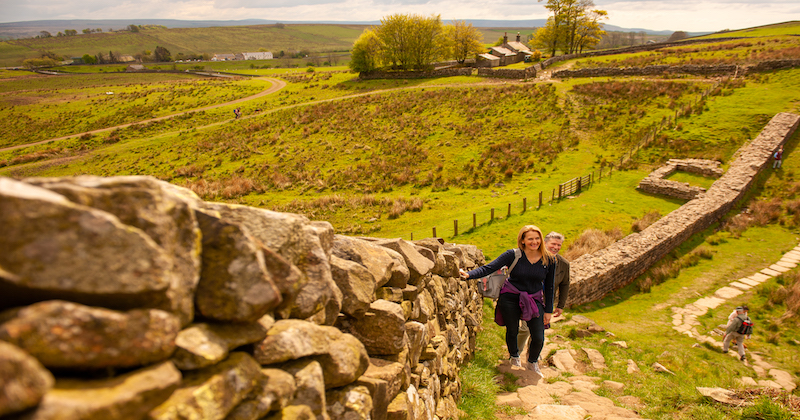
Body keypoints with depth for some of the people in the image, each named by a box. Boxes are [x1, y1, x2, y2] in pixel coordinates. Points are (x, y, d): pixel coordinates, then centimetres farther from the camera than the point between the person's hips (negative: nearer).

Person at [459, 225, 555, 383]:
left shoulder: (549, 260, -4)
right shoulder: (513, 255, -12)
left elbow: (549, 287, 5)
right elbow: (489, 268, -18)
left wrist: (548, 310, 7)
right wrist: (468, 275, -31)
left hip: (534, 300, 2)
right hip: (510, 298, -1)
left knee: (538, 338, -2)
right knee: (512, 331, 9)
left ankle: (532, 362, 31)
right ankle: (514, 357, 42)